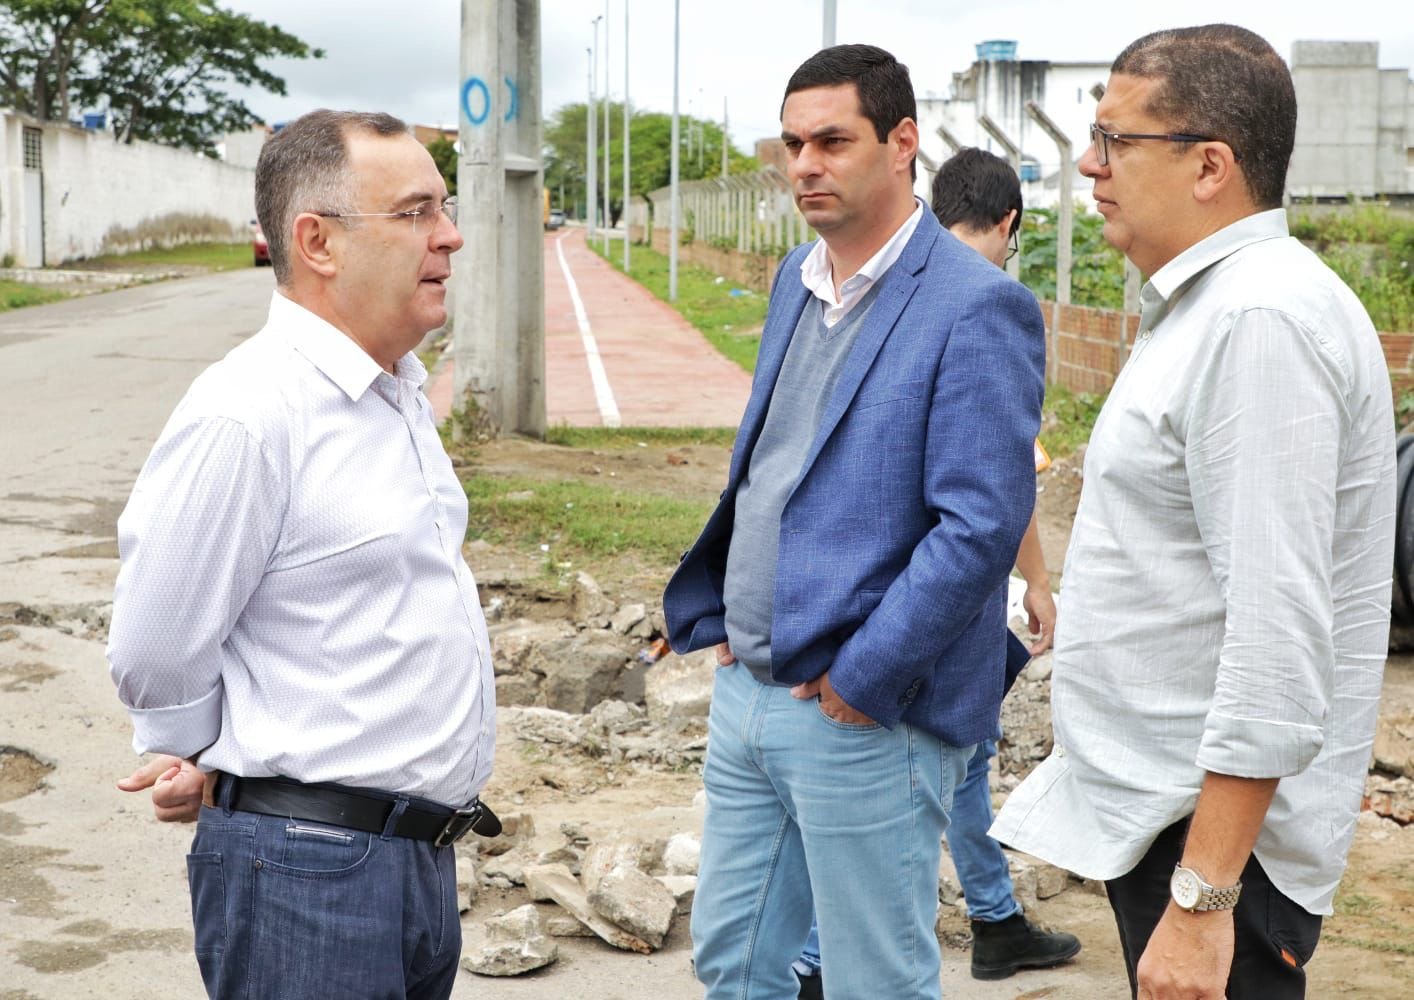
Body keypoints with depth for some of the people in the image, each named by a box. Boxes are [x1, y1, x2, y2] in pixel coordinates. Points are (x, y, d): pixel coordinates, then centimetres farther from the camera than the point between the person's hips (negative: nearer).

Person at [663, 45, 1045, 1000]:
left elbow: (980, 527, -20)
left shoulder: (977, 307, -15)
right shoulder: (798, 279, 12)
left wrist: (859, 680, -18)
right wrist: (718, 618, 12)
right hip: (745, 691, 8)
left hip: (863, 716, -8)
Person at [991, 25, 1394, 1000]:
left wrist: (1203, 895, -26)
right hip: (1152, 808, 10)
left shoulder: (1261, 319, -20)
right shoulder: (1207, 306, 14)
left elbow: (1279, 636, -26)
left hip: (1215, 823, -10)